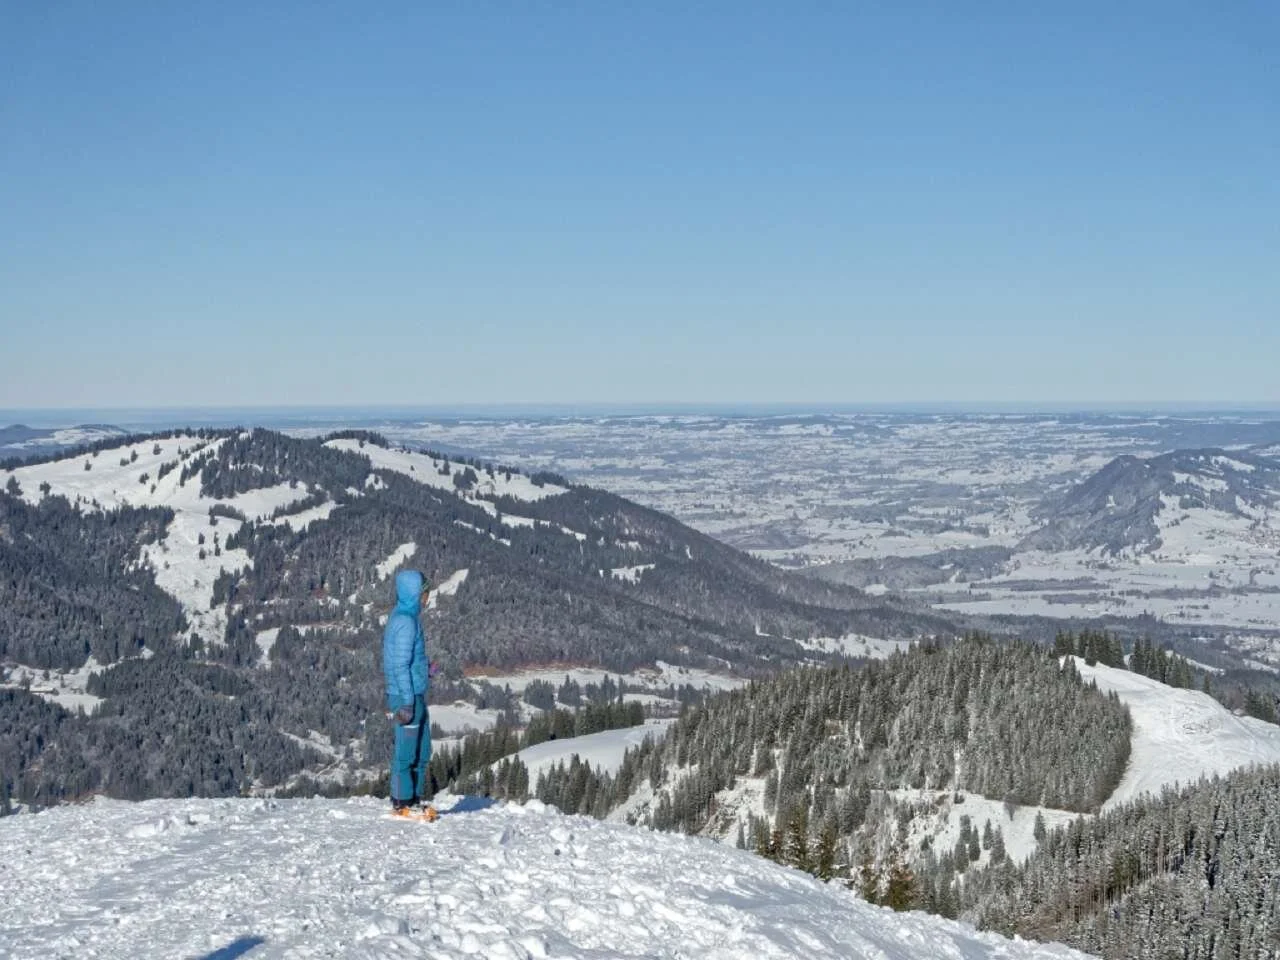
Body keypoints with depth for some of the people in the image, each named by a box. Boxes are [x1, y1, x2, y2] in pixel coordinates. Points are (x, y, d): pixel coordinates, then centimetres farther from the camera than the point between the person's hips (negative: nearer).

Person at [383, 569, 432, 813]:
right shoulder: (406, 622, -18)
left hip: (415, 695, 10)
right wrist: (407, 702, -20)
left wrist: (424, 670, 15)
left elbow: (397, 659, 19)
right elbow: (401, 665, -20)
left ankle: (416, 796, 24)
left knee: (422, 750, 16)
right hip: (408, 696, -10)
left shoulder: (400, 617, 12)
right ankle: (402, 801, 7)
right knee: (406, 751, -1)